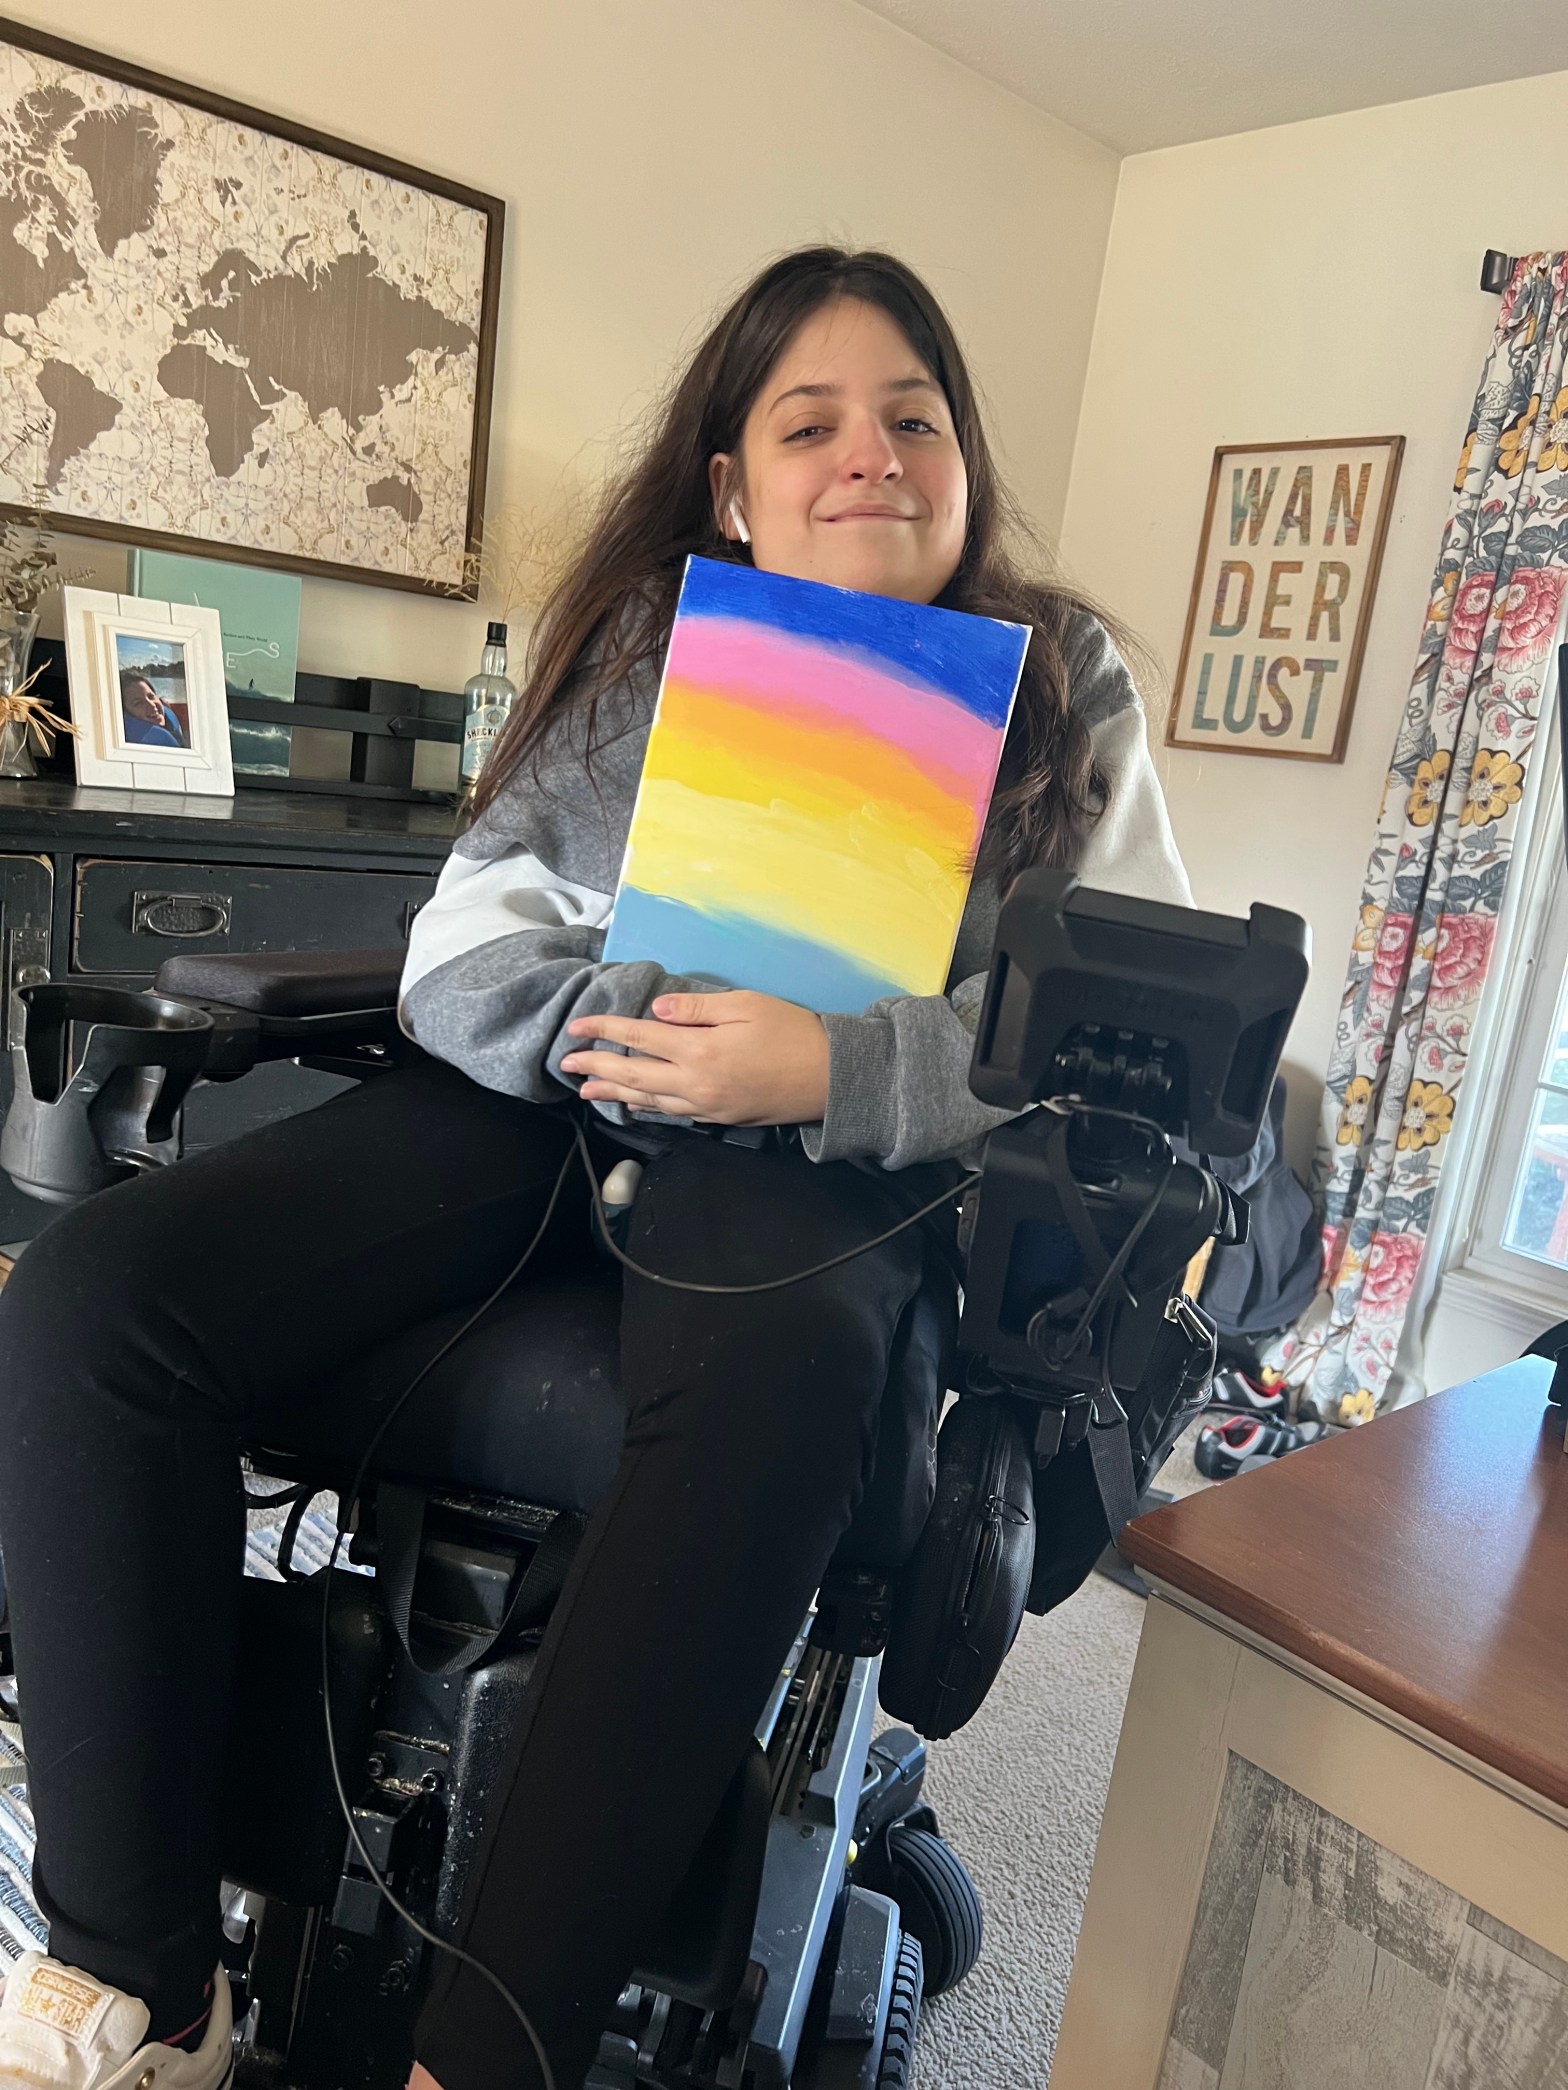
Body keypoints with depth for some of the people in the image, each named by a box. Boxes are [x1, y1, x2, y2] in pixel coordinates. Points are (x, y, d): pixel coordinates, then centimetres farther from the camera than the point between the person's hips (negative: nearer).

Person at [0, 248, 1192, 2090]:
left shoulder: (1061, 680, 8)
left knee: (782, 1371, -39)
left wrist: (827, 1070, -20)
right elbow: (469, 933, 5)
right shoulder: (648, 630, 11)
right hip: (545, 1097, 3)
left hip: (825, 1153, -2)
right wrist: (614, 1023, -19)